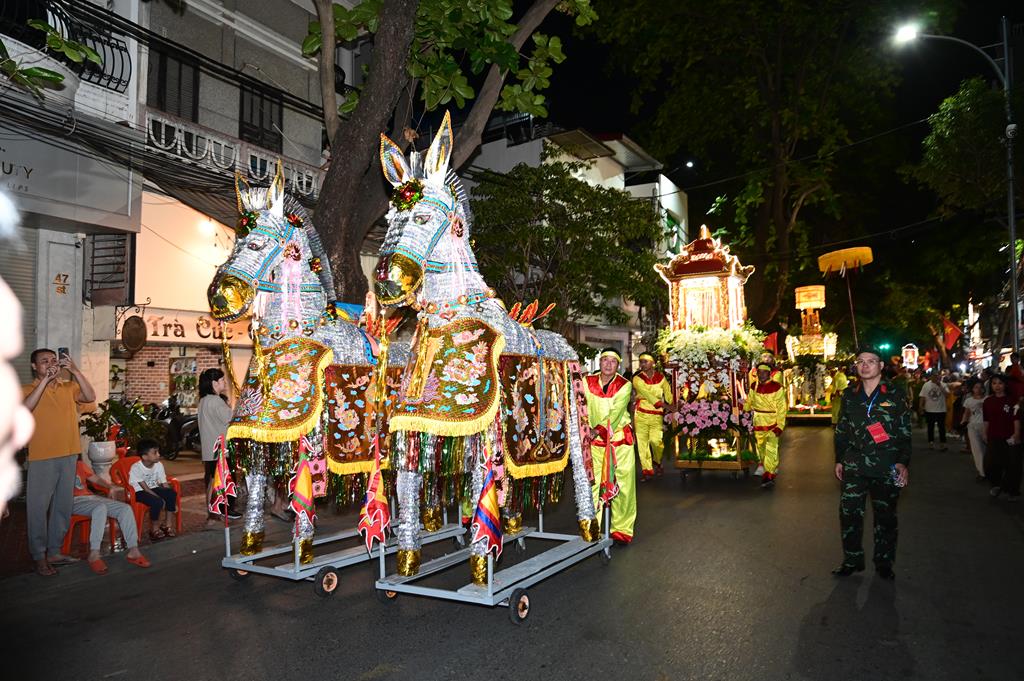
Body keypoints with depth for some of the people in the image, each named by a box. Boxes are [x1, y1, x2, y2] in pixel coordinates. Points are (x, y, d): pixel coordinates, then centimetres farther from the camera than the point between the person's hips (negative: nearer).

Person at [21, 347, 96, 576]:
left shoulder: (69, 387, 7)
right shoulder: (28, 390, -1)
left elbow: (90, 397, -11)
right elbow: (25, 408, -21)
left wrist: (75, 371, -18)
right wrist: (45, 380, -23)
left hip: (69, 456, 4)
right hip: (42, 458, -4)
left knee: (63, 506, 12)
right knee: (38, 507, 2)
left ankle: (54, 551, 25)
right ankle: (39, 557, 14)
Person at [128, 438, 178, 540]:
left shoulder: (158, 465, -5)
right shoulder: (136, 468, -21)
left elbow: (165, 484, -4)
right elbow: (145, 488, -21)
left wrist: (172, 501, -14)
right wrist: (160, 498, -25)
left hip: (153, 488, 6)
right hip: (139, 492, -6)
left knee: (172, 493, -22)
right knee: (157, 502, -33)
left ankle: (165, 525, -7)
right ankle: (154, 530, -10)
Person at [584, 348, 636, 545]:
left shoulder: (624, 385, -4)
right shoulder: (588, 382, 3)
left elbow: (615, 412, -15)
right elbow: (584, 407, -4)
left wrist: (597, 430, -26)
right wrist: (587, 430, -20)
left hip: (620, 439, -1)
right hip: (595, 440, 1)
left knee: (622, 484, 1)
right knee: (593, 483, -3)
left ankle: (622, 529, 12)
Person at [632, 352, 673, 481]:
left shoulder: (661, 377, 6)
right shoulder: (637, 378, -2)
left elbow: (668, 393, 9)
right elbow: (646, 393, -15)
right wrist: (662, 404, -21)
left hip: (657, 415, 0)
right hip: (641, 414, 0)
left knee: (656, 441, -9)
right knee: (642, 442, 0)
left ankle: (657, 462, 21)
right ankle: (647, 470, 10)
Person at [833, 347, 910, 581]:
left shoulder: (895, 394, -2)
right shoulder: (849, 394, 7)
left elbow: (905, 432, 0)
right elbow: (841, 430, 13)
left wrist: (903, 462, -7)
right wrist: (839, 460, 11)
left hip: (886, 467, -2)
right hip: (854, 466, 2)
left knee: (885, 516, 9)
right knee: (849, 513, 2)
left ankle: (884, 563, 24)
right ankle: (852, 561, 17)